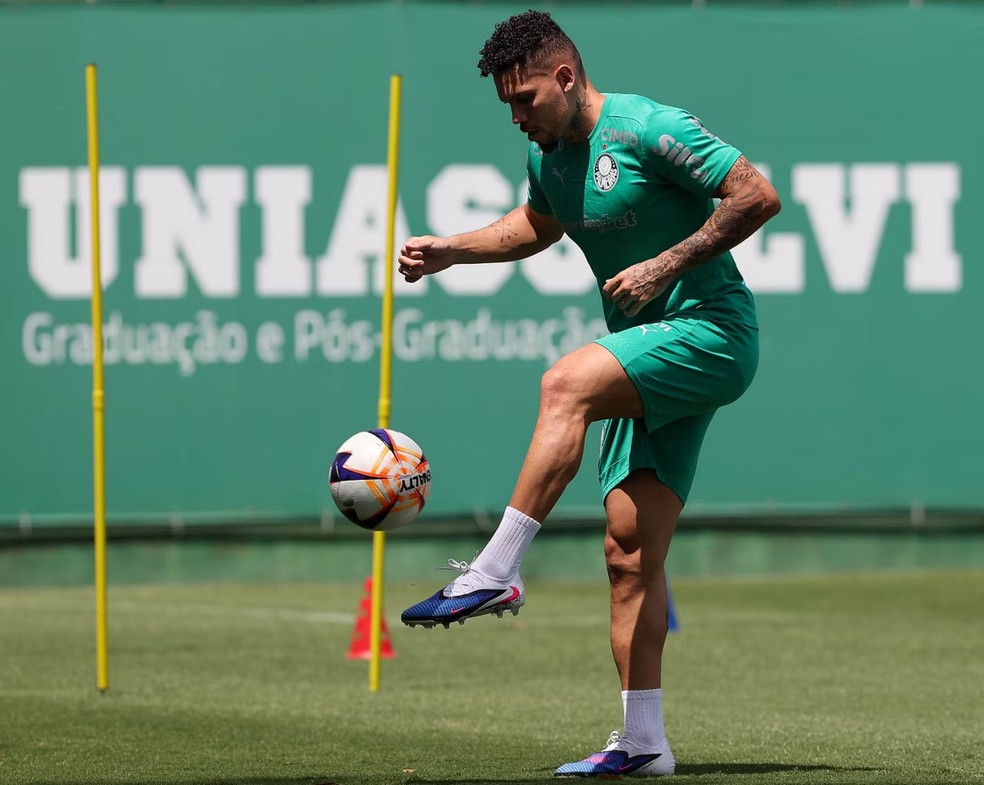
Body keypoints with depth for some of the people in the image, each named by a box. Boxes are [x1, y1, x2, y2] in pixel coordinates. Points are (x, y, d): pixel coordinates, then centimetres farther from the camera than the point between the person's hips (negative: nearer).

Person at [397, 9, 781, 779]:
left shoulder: (646, 129, -14)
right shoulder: (549, 154, 11)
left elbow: (758, 196, -17)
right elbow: (537, 224, 34)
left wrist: (663, 266, -19)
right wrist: (450, 250, 19)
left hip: (710, 329, -9)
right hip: (654, 357, 9)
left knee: (567, 383, -31)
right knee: (630, 549, 0)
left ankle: (495, 572, -32)